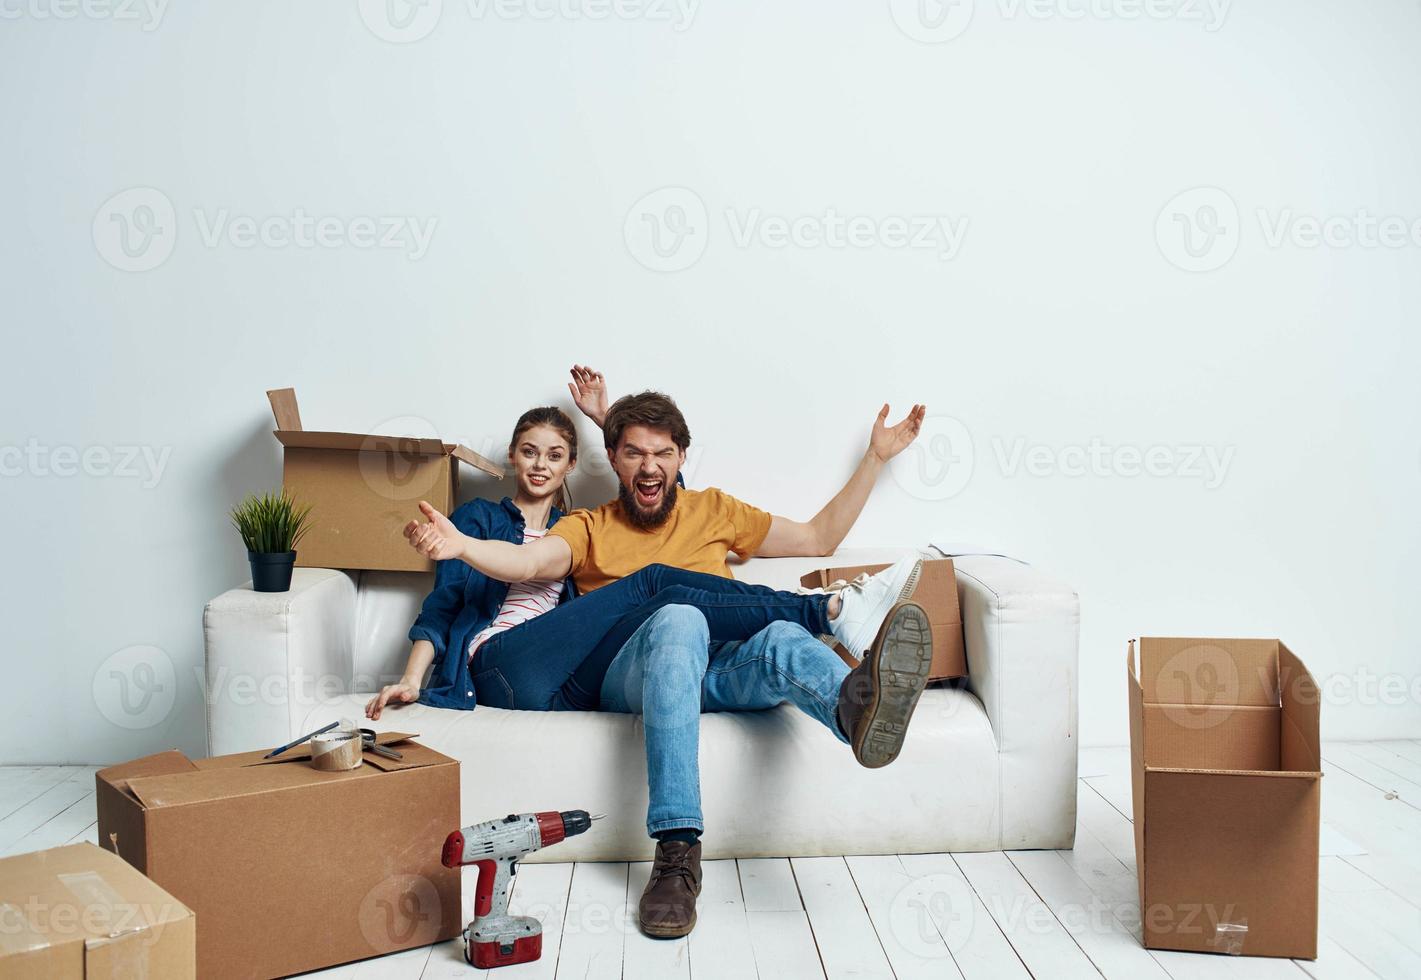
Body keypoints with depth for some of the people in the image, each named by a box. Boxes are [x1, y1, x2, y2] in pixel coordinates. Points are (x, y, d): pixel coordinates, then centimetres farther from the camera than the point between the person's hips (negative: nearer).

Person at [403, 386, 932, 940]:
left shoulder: (712, 510, 27)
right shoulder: (587, 528, 21)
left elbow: (819, 537, 30)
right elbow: (527, 562, -1)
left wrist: (876, 458, 25)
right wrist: (459, 545, -22)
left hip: (722, 669, 2)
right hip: (630, 675, -2)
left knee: (785, 639, -33)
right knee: (678, 617, -38)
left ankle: (857, 703, -70)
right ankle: (676, 849, -44)